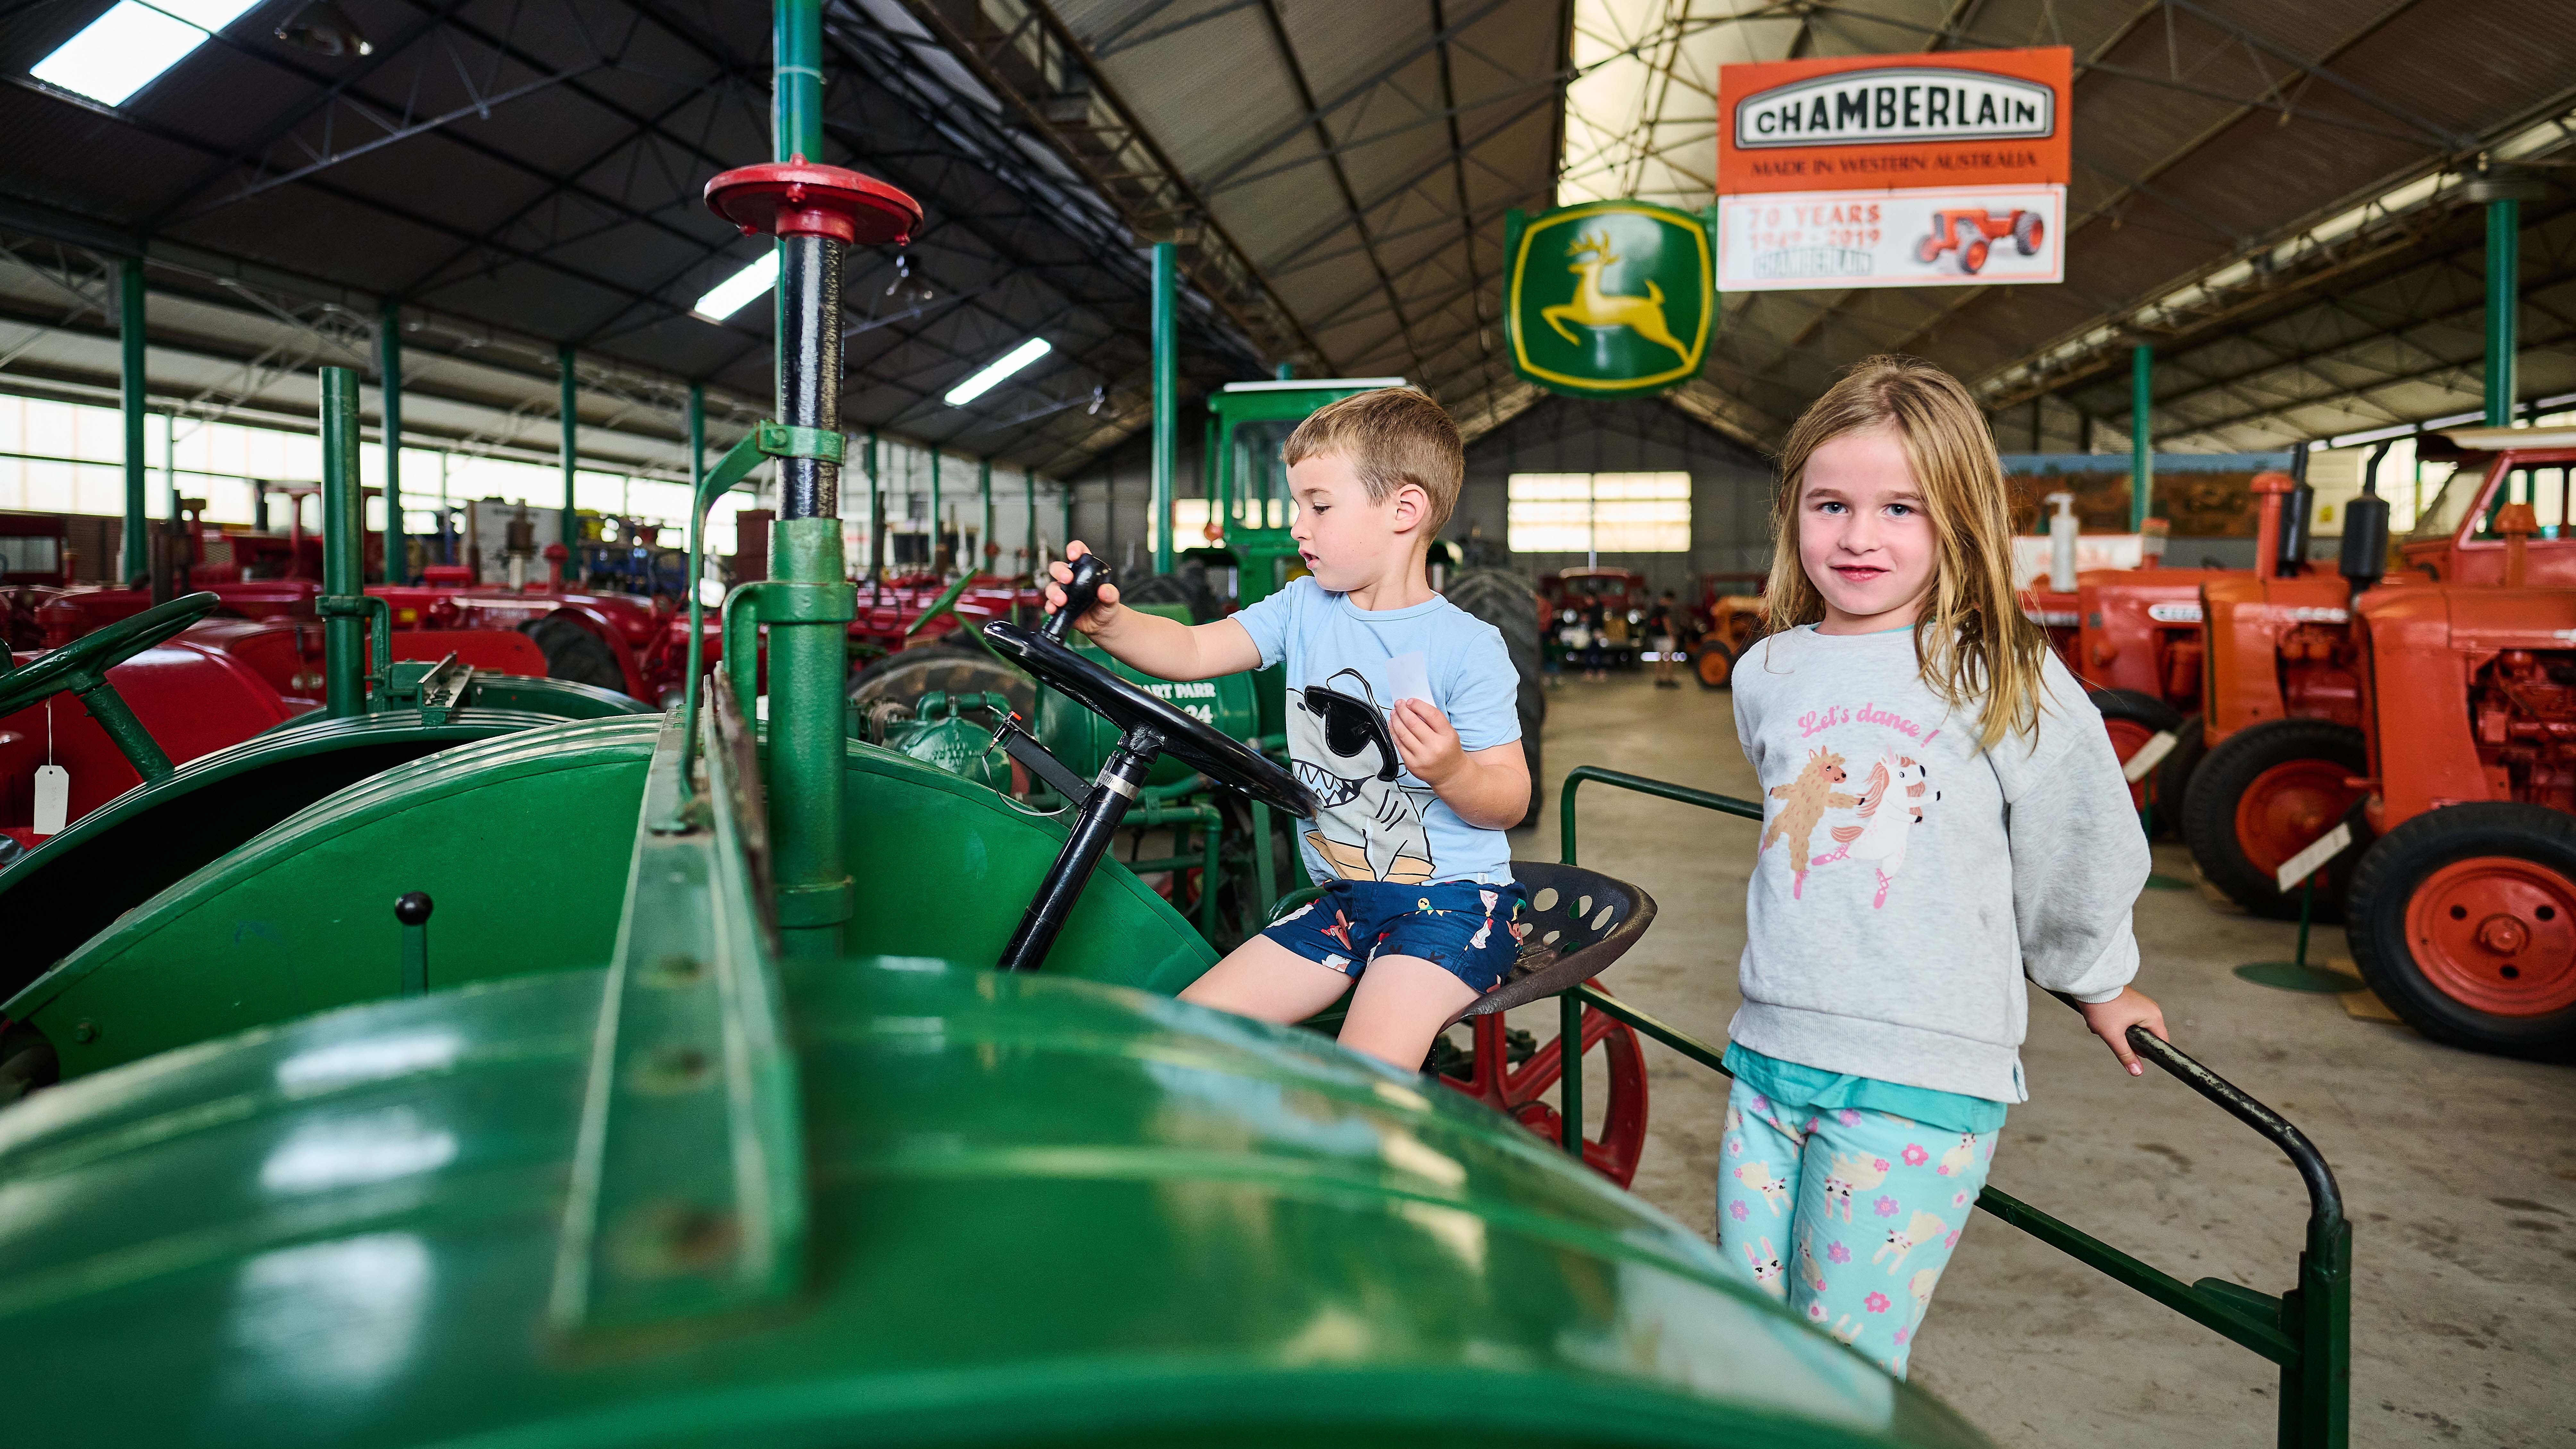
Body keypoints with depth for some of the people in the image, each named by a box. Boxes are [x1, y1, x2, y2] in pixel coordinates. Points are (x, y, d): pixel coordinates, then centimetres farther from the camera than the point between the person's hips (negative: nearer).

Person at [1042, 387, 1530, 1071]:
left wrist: (1452, 771, -32)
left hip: (1454, 901, -6)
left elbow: (1510, 799, -11)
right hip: (1343, 900, 6)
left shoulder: (1467, 646, -12)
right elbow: (1192, 651, 0)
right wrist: (1109, 623, -18)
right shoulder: (1305, 609, 5)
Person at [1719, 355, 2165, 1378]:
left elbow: (2079, 862, 5)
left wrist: (2097, 988, 17)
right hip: (1769, 1054, 5)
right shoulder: (1766, 676, 6)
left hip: (1922, 1077, -4)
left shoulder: (2006, 684, -7)